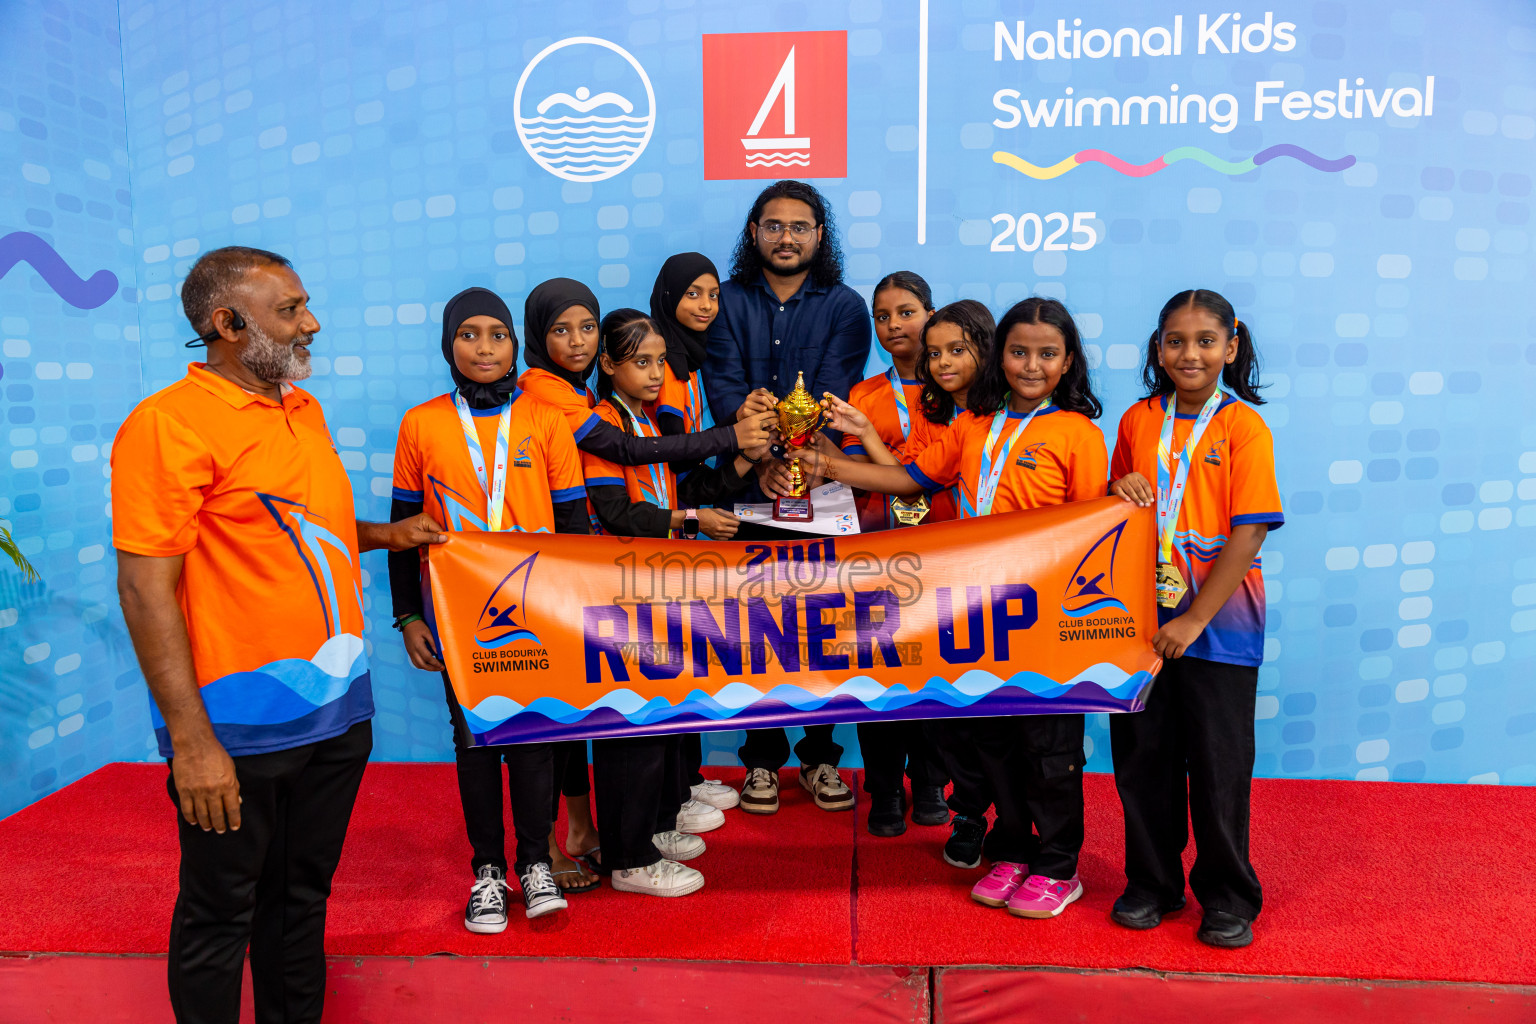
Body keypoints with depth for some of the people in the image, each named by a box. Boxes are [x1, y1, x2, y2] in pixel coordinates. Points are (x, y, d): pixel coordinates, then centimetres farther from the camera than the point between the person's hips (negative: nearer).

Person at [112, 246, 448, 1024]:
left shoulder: (304, 409, 11)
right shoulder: (168, 422, -14)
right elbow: (145, 589, -17)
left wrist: (386, 535, 9)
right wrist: (190, 739, -20)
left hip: (337, 709, 7)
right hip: (240, 729, -7)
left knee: (302, 895, 21)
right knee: (220, 915, 10)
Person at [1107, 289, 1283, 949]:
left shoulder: (1244, 427, -6)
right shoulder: (1138, 421, 7)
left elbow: (1249, 532, -12)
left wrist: (1193, 620, -15)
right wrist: (1121, 491, -6)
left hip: (1218, 623, -4)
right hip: (1142, 619, 4)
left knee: (1219, 763, 6)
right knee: (1141, 756, 11)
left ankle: (1228, 895, 25)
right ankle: (1152, 882, 29)